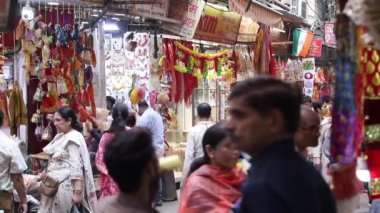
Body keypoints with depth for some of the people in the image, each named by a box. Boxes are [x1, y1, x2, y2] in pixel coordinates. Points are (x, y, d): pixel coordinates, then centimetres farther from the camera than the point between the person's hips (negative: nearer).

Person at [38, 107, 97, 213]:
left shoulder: (73, 139, -16)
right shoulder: (60, 137, 11)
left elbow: (77, 167, -22)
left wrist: (78, 192, -26)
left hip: (65, 186, -9)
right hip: (54, 184, 9)